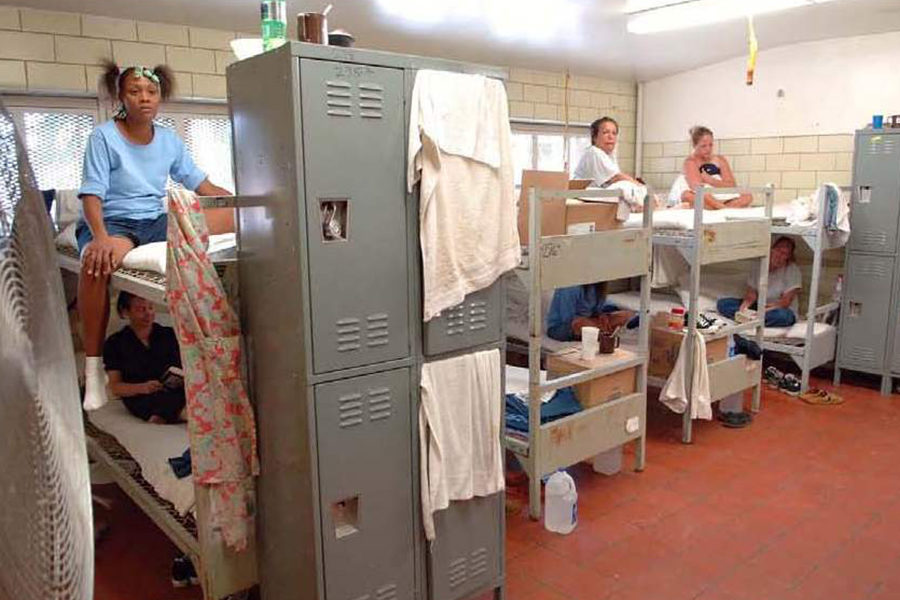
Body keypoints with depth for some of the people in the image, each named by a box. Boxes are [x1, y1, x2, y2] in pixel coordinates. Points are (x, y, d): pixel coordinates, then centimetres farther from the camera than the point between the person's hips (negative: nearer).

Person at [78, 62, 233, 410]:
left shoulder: (169, 140, 10)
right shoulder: (104, 137, -4)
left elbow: (202, 185, 13)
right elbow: (91, 195, -12)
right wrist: (101, 236, -32)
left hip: (156, 221, 5)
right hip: (112, 221, -5)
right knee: (96, 260, -42)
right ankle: (93, 368, -32)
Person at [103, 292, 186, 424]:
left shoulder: (169, 335, 20)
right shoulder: (115, 343, 13)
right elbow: (115, 387, 6)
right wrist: (142, 387, -15)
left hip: (176, 389, 2)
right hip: (141, 399, -2)